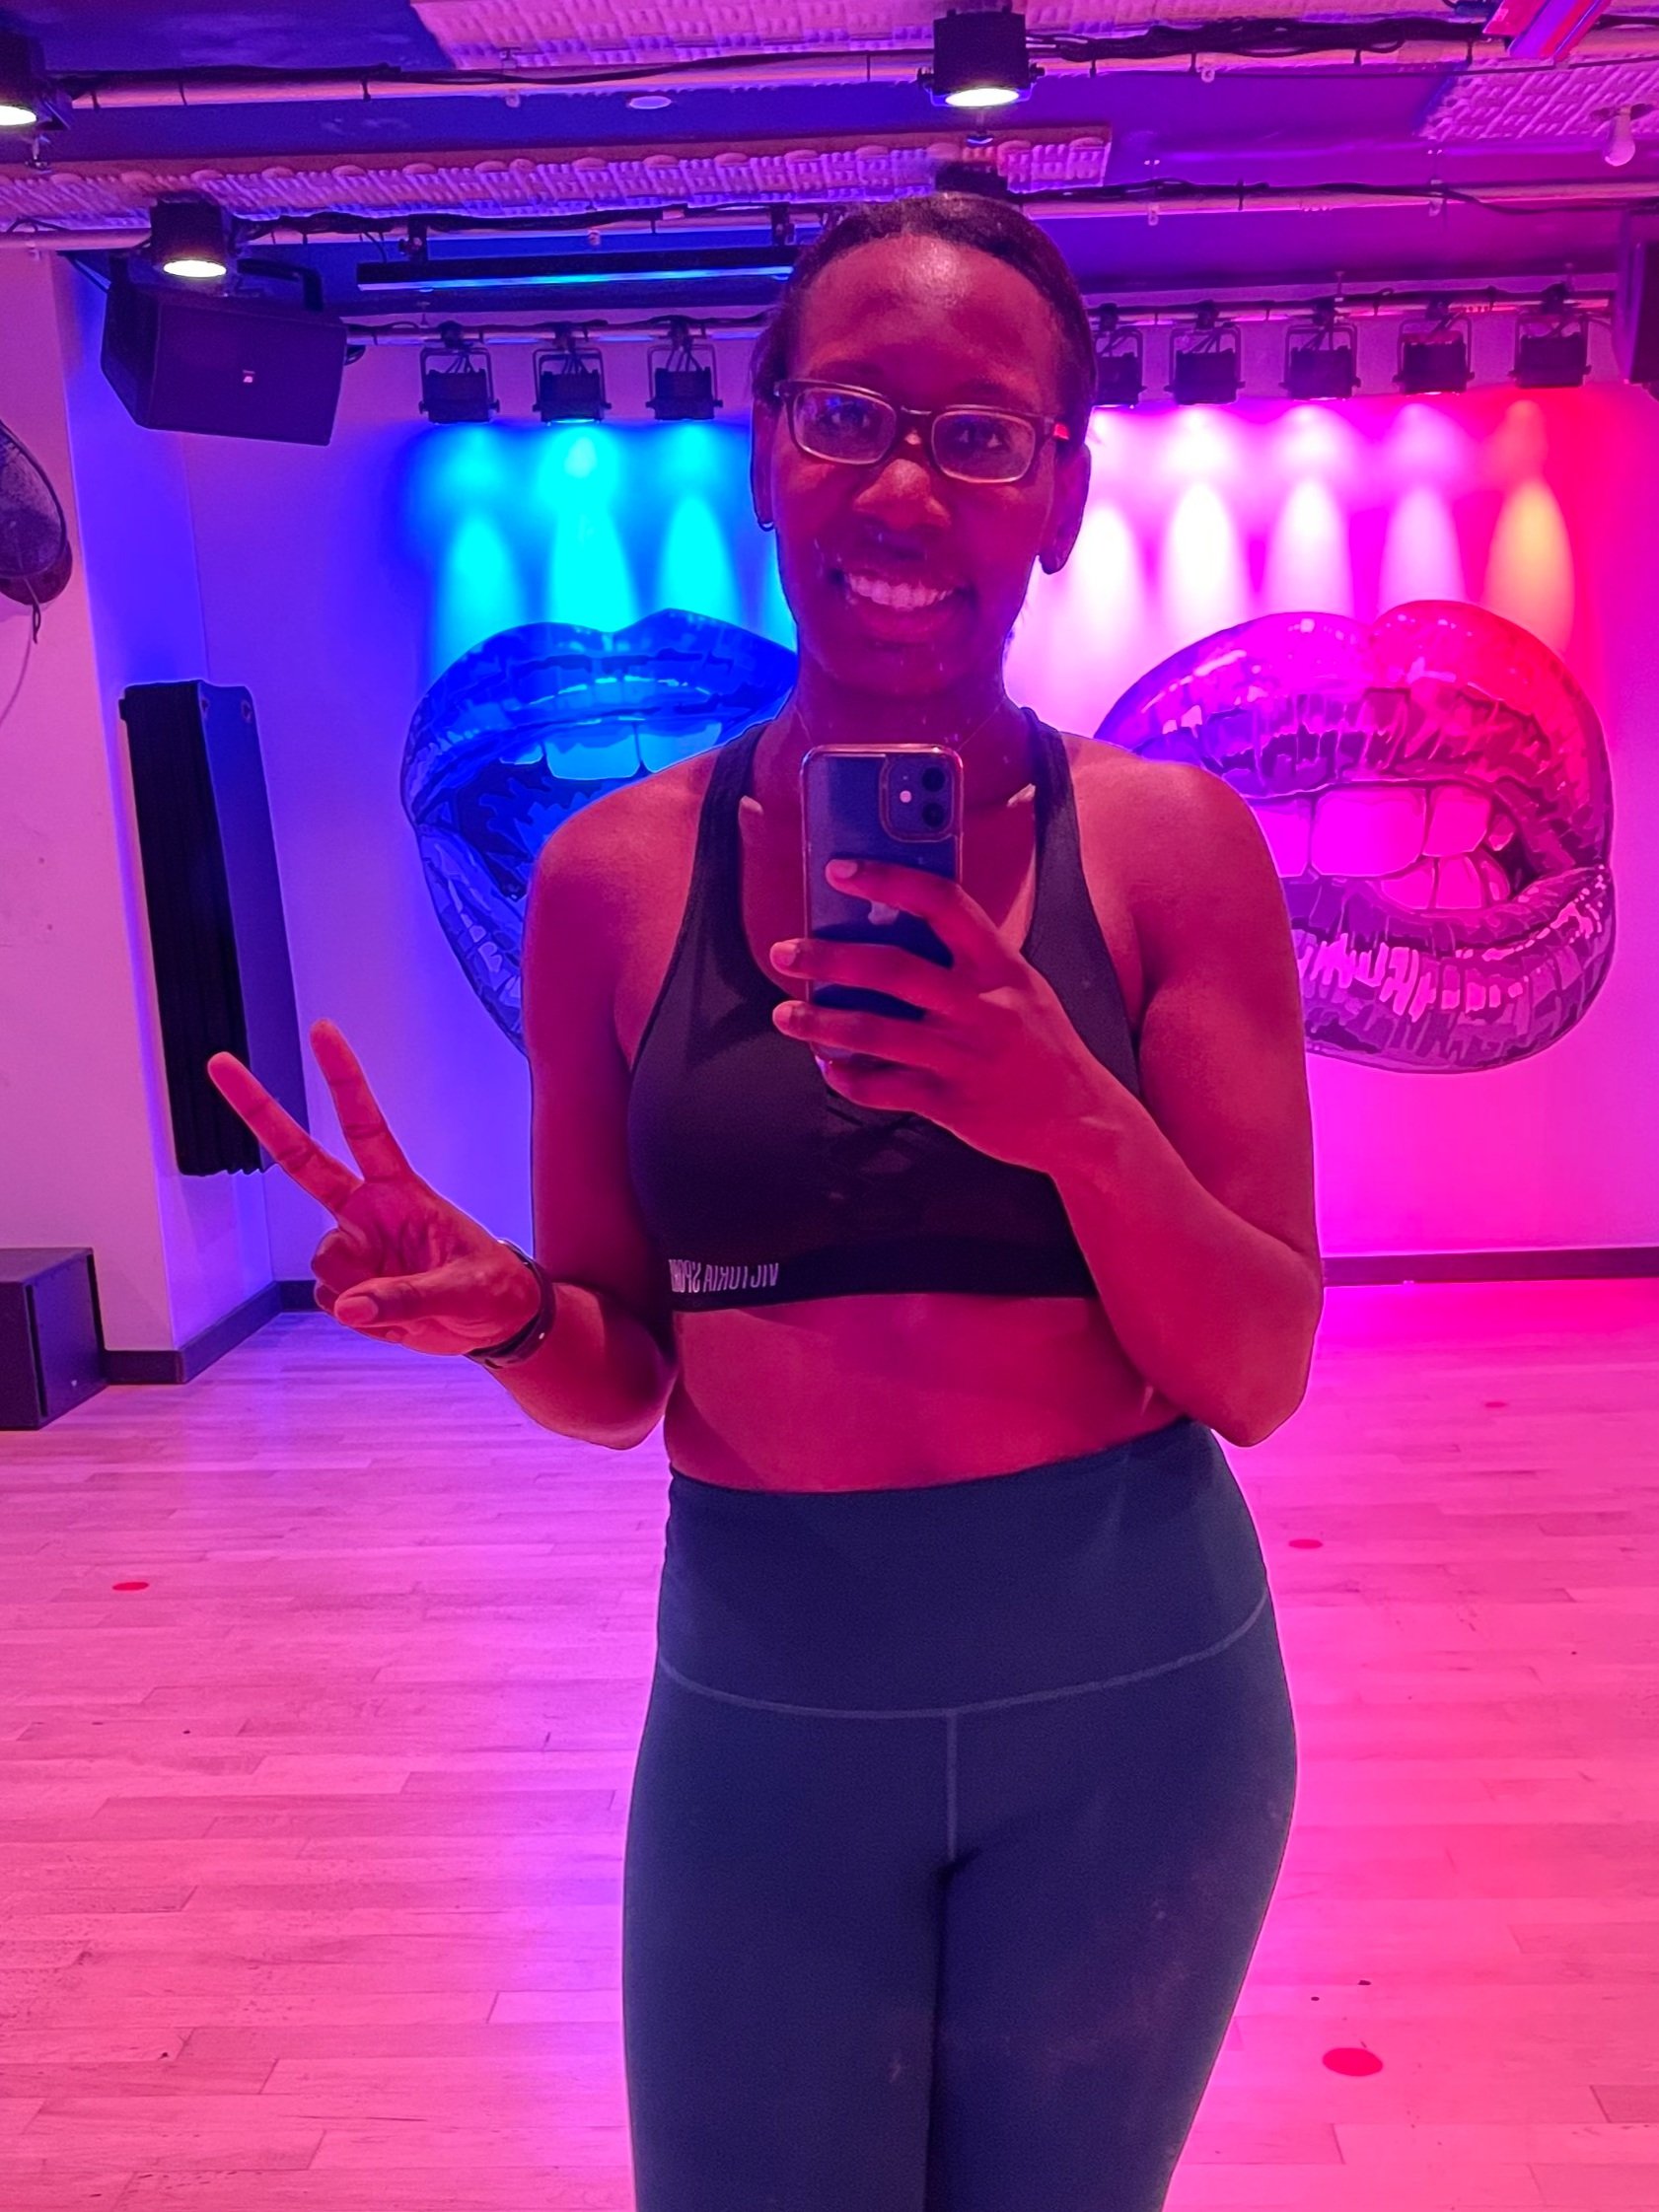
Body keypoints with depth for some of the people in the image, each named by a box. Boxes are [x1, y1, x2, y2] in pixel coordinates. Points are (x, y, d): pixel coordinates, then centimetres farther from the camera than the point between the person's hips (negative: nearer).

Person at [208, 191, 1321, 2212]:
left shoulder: (1170, 844, -8)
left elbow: (1261, 1377, -8)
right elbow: (619, 1377, 3)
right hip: (760, 1707, 1)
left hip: (1129, 1691, 0)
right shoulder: (614, 873, -5)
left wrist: (1081, 1121, -25)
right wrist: (507, 1313, -19)